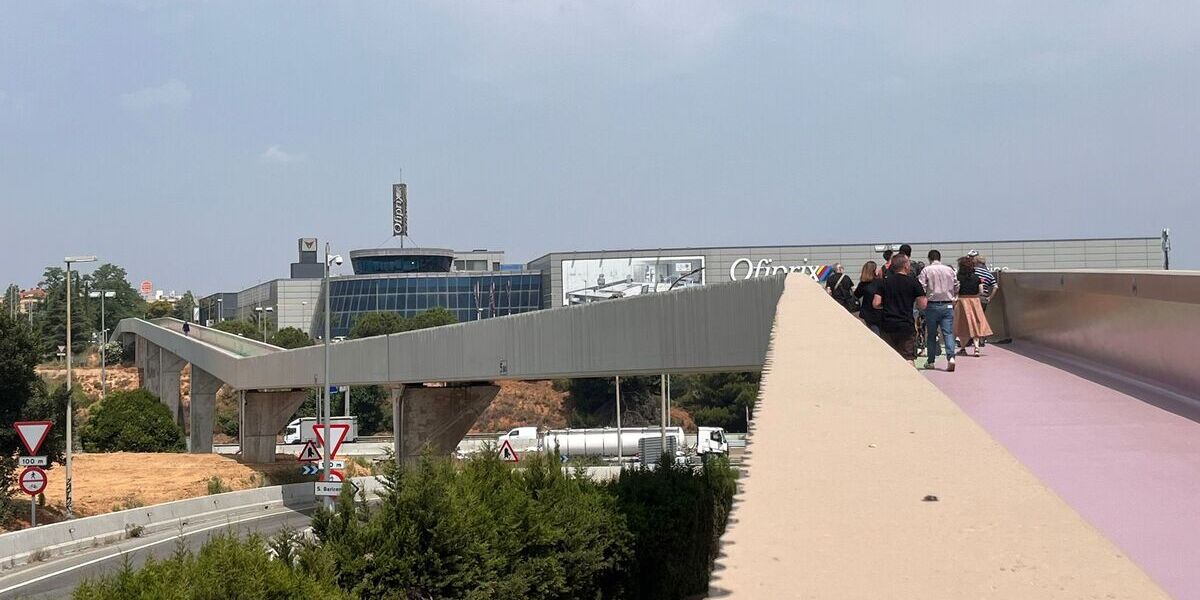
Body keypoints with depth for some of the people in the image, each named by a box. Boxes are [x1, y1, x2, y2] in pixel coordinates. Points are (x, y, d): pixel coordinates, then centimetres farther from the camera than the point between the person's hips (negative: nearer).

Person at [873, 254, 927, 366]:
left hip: (886, 325, 3)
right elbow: (922, 305, -5)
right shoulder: (913, 282, -3)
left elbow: (876, 304, 0)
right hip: (906, 325, -3)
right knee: (908, 358, -1)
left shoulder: (885, 282, 6)